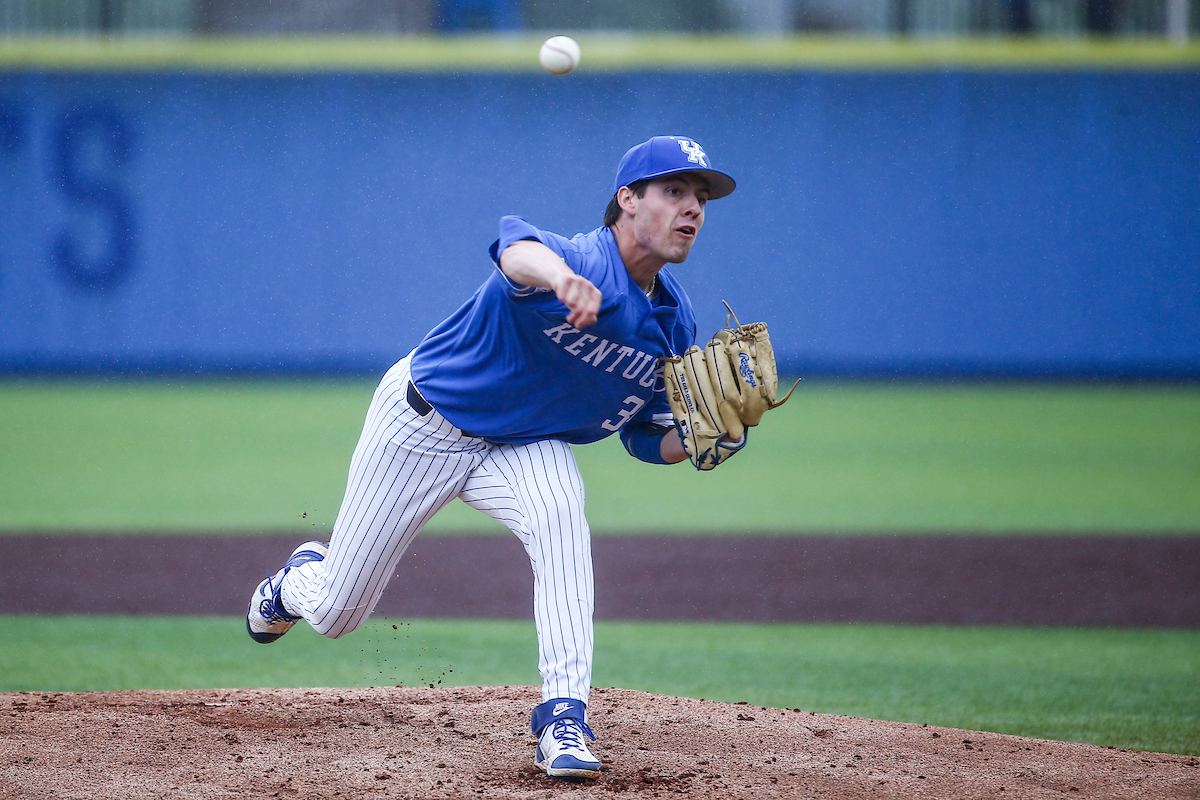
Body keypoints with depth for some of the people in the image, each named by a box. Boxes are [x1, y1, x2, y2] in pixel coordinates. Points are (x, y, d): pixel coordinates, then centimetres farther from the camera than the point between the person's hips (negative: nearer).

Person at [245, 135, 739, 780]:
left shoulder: (674, 325, -9)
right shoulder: (584, 262, -32)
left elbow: (648, 438, 4)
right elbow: (515, 247, -58)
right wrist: (560, 278, -82)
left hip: (523, 447, 4)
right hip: (423, 426, -4)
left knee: (559, 517, -33)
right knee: (336, 612, 8)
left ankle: (563, 719, -32)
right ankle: (301, 577, 48)